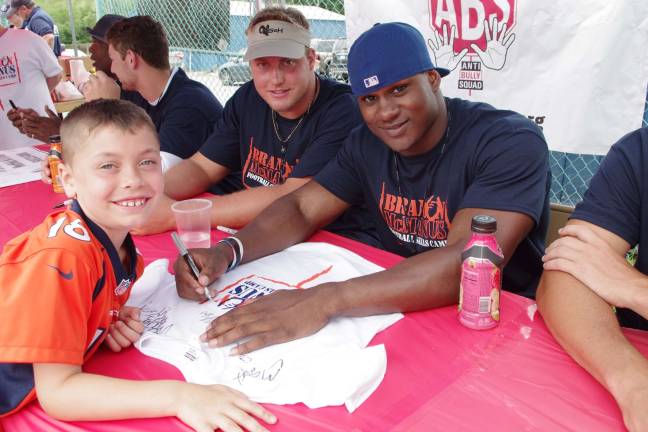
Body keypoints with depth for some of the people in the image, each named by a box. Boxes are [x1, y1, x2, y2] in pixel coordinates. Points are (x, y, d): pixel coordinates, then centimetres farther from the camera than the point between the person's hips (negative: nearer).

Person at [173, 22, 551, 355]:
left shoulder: (511, 143, -20)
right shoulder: (368, 143, 0)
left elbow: (466, 263, -32)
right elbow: (301, 209, 1)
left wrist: (326, 301, -41)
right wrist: (227, 252, -20)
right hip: (403, 309, 5)